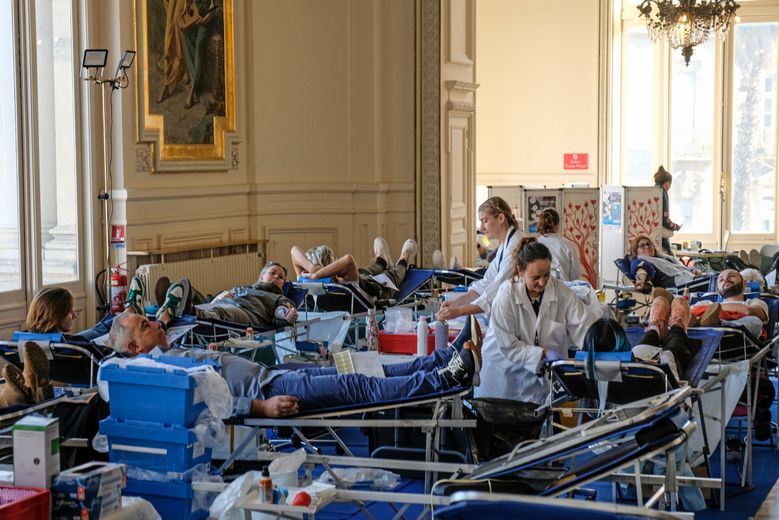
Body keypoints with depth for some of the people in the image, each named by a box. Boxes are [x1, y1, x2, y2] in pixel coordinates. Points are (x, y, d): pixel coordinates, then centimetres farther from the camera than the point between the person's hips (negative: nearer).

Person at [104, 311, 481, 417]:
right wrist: (260, 407, -28)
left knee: (367, 372, 4)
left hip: (273, 376, 10)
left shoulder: (175, 354, 24)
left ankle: (447, 360, 2)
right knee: (357, 387, -14)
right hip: (266, 389, -10)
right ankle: (445, 379, -12)